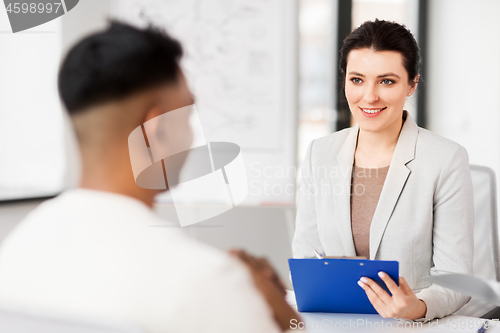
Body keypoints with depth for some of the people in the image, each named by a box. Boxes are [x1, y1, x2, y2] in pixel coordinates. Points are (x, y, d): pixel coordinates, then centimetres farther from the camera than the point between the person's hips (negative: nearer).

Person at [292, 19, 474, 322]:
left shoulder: (447, 160, -5)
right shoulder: (320, 154, 8)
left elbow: (455, 277, -7)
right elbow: (305, 255, 10)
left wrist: (419, 307, -27)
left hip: (413, 328, -3)